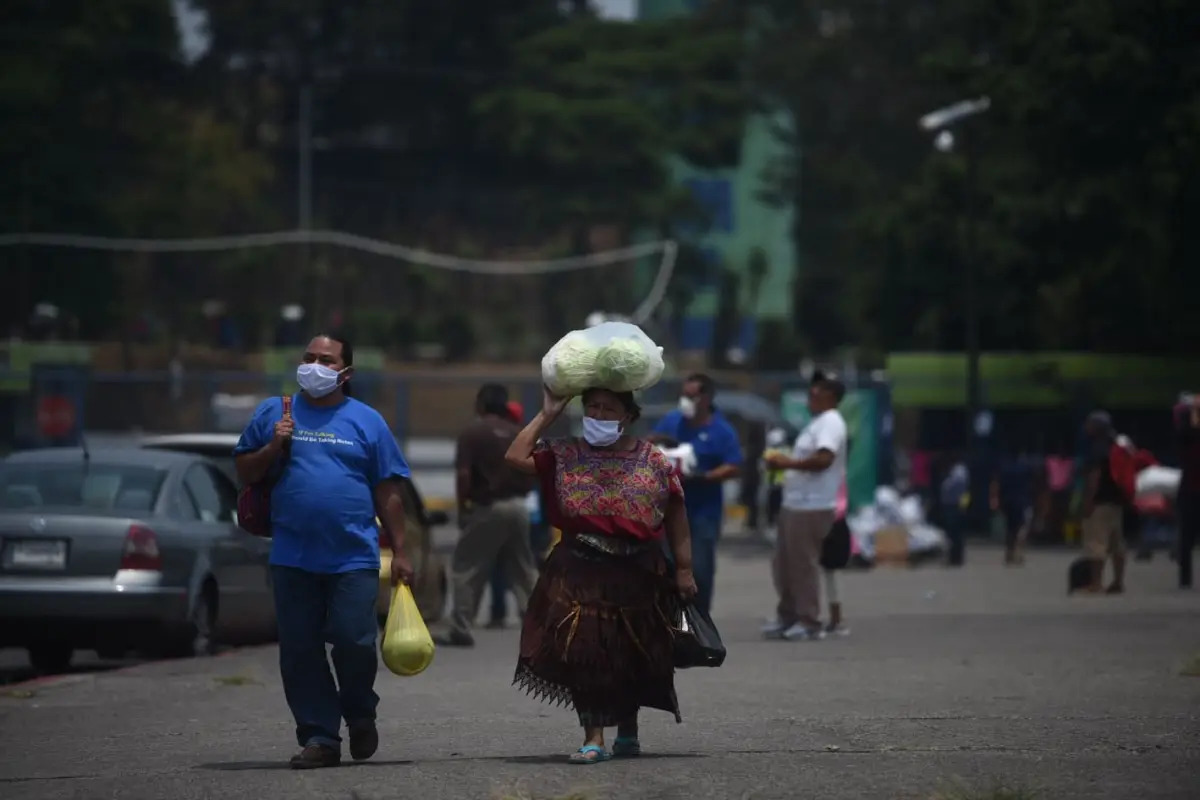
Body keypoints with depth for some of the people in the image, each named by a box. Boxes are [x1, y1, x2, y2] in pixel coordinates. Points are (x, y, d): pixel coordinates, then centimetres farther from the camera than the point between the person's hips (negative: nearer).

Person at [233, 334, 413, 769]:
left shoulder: (366, 421, 7)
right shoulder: (274, 412, 9)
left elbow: (387, 492, 7)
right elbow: (244, 472, 11)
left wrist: (400, 552, 4)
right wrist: (273, 447, -7)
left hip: (353, 557, -2)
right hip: (293, 558, 2)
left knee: (354, 641, -8)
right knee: (300, 650, 1)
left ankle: (360, 715, 19)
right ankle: (319, 737, 10)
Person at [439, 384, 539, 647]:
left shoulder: (472, 433, -6)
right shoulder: (519, 435, 10)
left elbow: (463, 475, -13)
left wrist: (462, 508, -2)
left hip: (487, 508, -5)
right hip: (517, 507, 5)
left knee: (466, 570, 3)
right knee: (523, 570, 13)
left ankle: (460, 630, 0)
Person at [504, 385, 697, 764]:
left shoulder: (654, 461, 0)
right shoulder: (566, 456, 2)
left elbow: (676, 519, 2)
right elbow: (516, 456, -8)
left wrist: (684, 570, -2)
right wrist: (547, 415, -4)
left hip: (638, 575, 0)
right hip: (581, 574, 0)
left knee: (634, 658, 11)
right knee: (584, 655, -7)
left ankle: (628, 729, 30)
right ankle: (594, 738, -4)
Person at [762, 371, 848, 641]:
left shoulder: (830, 423, -13)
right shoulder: (817, 422, 20)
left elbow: (823, 459, -26)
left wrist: (788, 463, -18)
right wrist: (785, 463, 11)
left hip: (812, 508, -11)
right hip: (794, 505, 11)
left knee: (803, 565, -6)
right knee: (784, 564, 13)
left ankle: (809, 622, 1)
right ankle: (787, 617, 21)